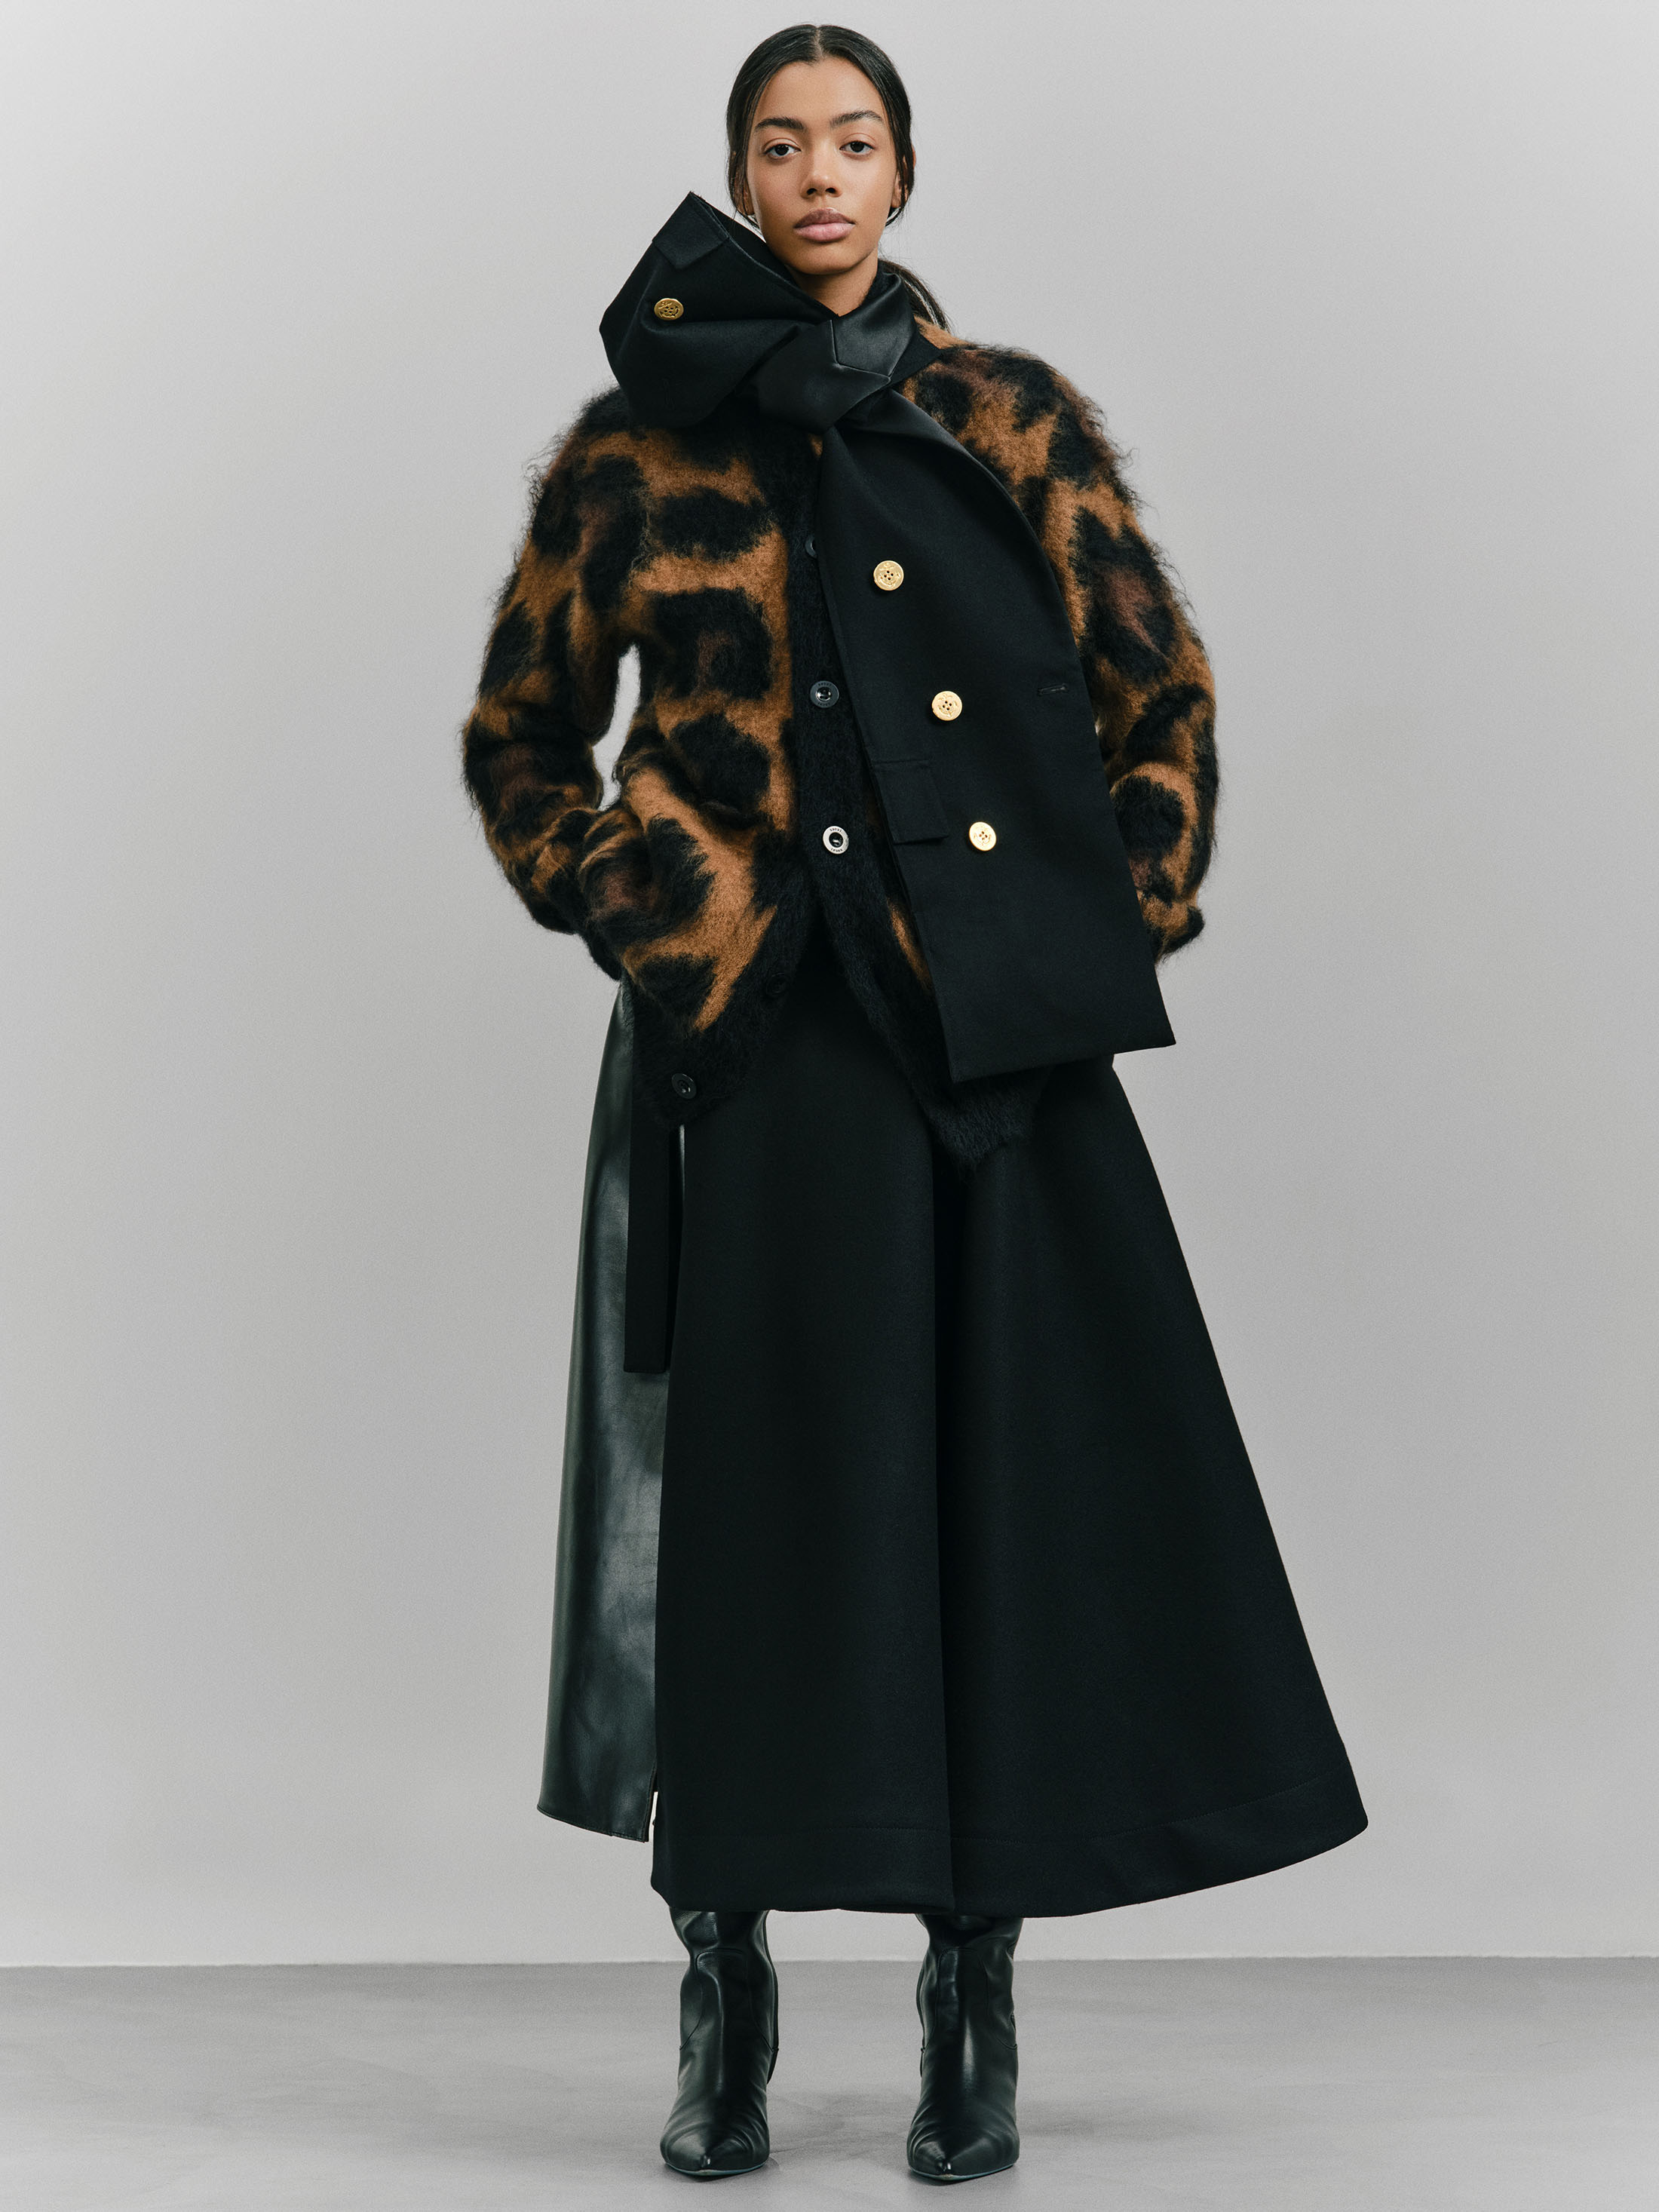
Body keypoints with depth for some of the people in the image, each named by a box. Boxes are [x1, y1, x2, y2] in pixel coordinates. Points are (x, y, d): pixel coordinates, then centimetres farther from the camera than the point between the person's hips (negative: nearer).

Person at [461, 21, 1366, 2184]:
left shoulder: (1014, 426, 8)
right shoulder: (643, 444, 7)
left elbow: (1161, 693, 12)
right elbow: (522, 728, 16)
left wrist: (1120, 930, 4)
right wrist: (617, 910, 4)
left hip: (992, 1032, 1)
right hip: (751, 1036, 0)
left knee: (1011, 1478, -1)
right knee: (756, 1489, 0)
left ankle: (978, 1990, 11)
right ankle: (727, 1986, 12)